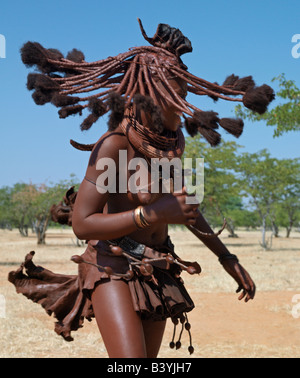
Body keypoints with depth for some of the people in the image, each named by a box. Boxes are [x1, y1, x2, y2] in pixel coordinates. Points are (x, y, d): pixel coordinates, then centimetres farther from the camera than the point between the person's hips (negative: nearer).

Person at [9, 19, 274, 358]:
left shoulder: (174, 140, 2)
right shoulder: (113, 144, -19)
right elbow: (82, 224, -20)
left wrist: (227, 258, 19)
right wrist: (153, 213, -27)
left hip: (156, 273, 7)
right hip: (112, 268, -7)